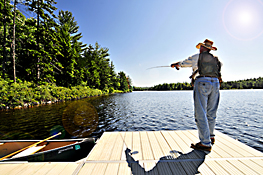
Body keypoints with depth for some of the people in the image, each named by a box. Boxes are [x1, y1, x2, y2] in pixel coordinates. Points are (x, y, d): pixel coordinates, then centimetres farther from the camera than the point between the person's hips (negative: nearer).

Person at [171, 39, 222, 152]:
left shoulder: (197, 57, 9)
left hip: (202, 83, -6)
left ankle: (205, 143, -7)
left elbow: (184, 63, 21)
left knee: (201, 114, -7)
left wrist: (175, 64, 42)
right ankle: (211, 137, 30)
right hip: (215, 83, 6)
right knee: (211, 113, 16)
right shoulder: (215, 59, 22)